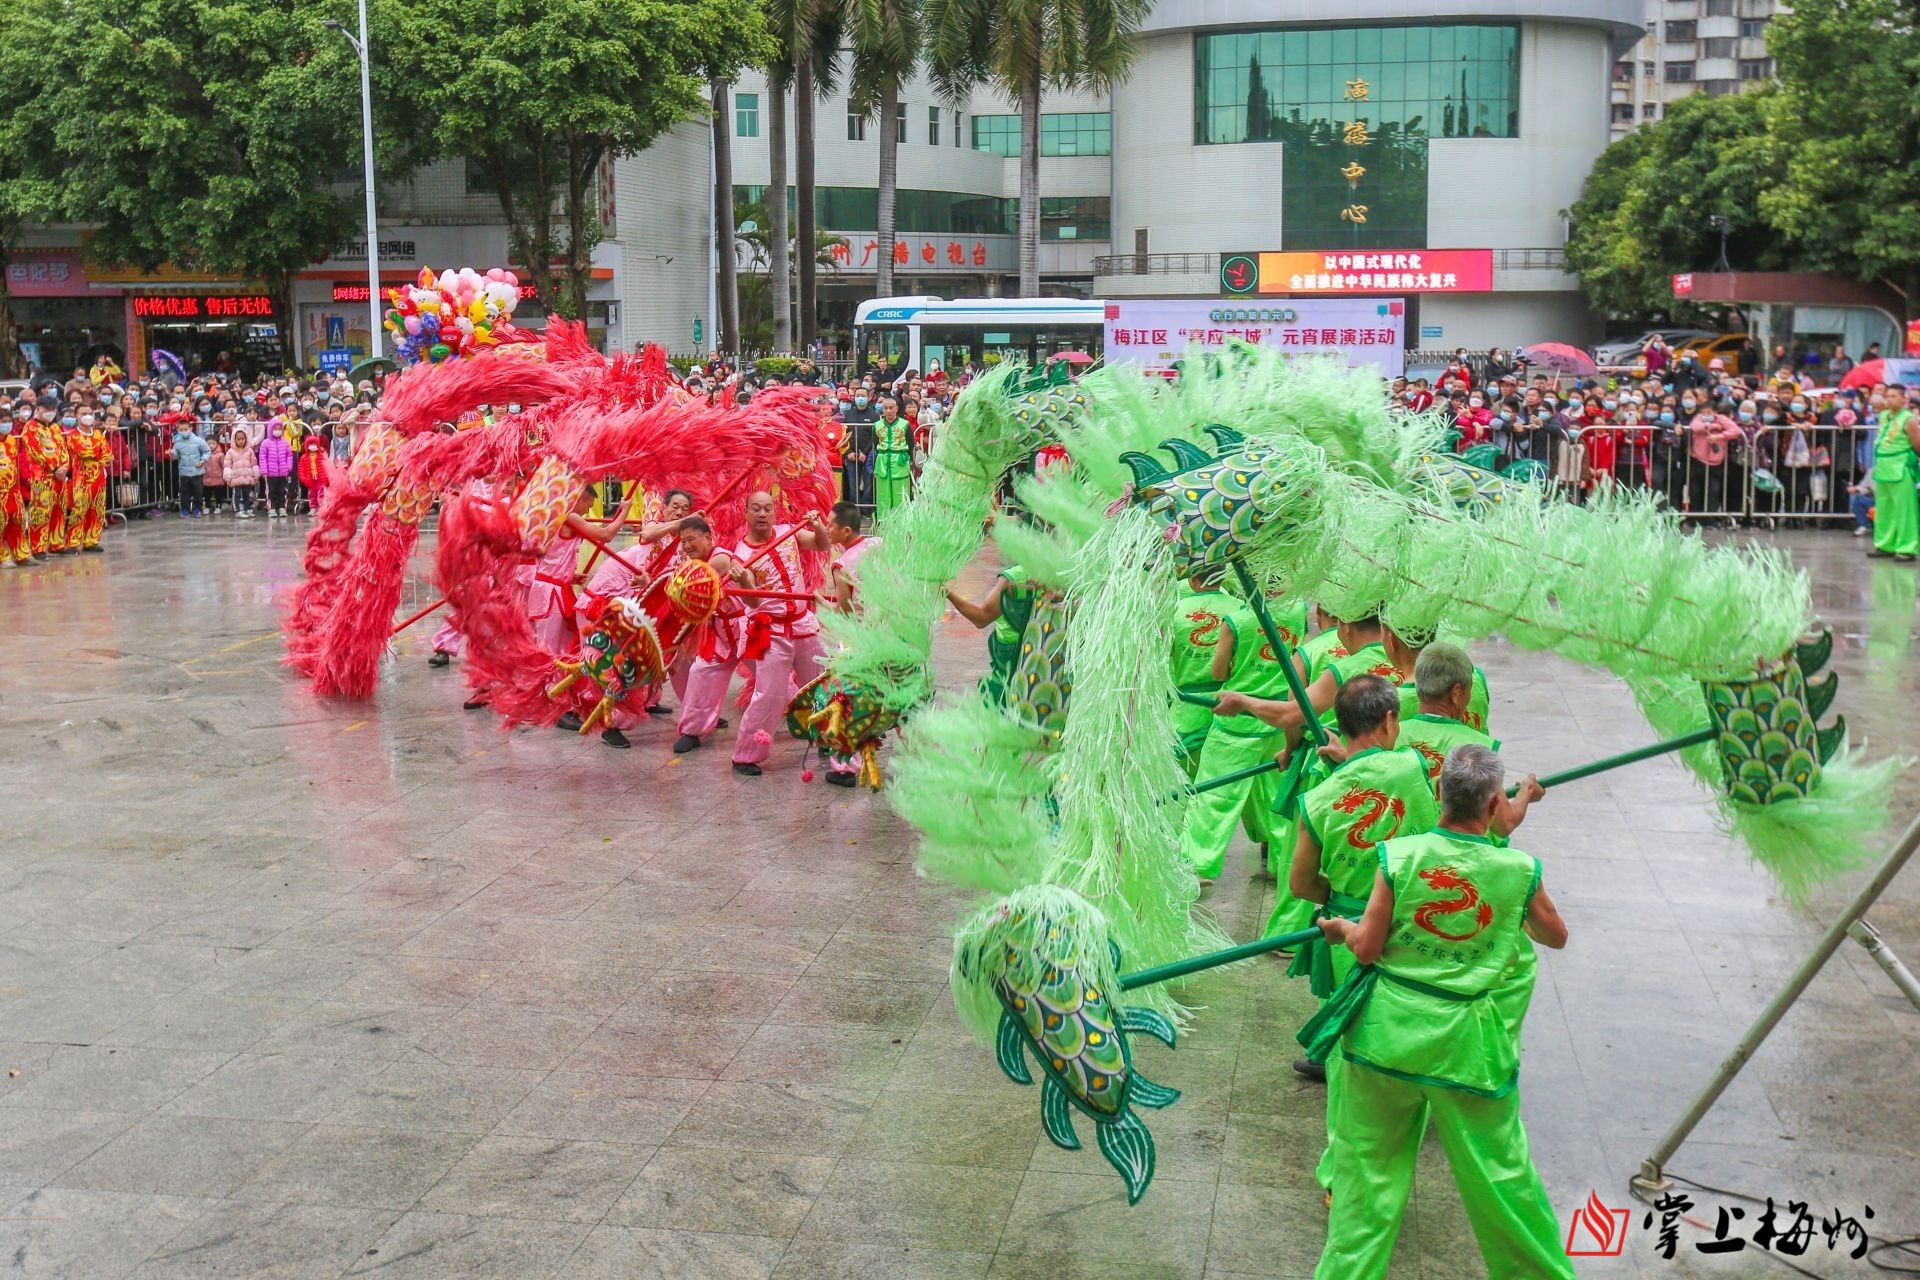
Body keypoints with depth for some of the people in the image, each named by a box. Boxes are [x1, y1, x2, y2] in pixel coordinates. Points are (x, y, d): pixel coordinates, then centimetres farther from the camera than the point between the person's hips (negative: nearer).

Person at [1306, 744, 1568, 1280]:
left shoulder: (1399, 856, -11)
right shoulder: (1520, 871, -10)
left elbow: (1366, 948, -8)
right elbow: (1556, 936, 10)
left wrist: (1341, 928, 14)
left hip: (1388, 1030, 1)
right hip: (1467, 1043, 0)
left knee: (1368, 1164, 15)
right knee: (1499, 1170, 15)